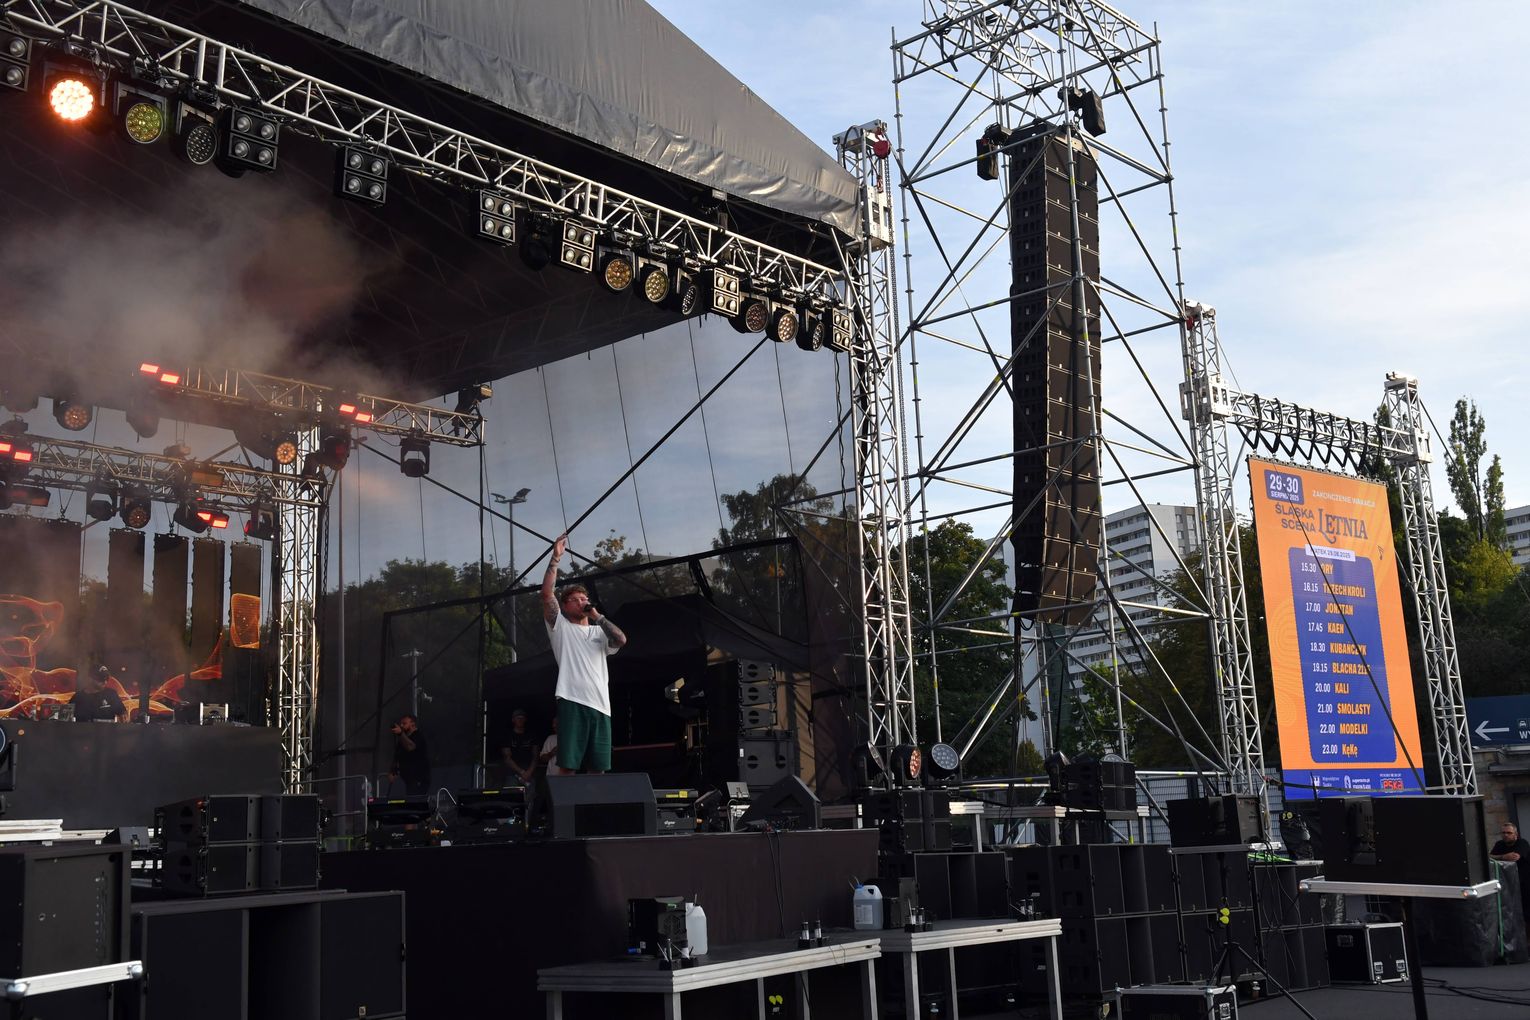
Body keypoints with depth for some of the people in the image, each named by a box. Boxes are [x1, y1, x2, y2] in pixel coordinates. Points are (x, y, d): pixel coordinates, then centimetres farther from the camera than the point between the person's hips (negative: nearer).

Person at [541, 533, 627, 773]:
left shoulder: (599, 632, 22)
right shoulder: (560, 626, 13)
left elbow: (621, 639, 1)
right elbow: (547, 593, 0)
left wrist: (597, 616, 6)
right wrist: (555, 558, -2)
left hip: (600, 704, 4)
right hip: (572, 702, -4)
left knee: (598, 768, 4)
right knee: (568, 765, -8)